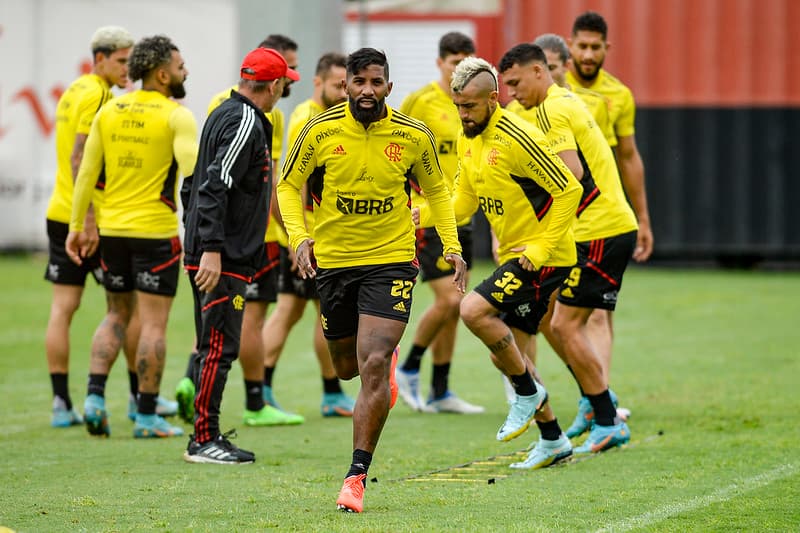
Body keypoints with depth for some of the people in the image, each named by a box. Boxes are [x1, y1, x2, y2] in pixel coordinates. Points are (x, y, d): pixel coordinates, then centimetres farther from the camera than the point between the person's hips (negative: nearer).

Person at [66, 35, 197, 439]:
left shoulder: (109, 112, 6)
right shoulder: (176, 116, -10)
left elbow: (86, 173, 7)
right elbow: (192, 172, -21)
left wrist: (77, 227, 13)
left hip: (112, 228, 5)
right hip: (156, 232, -5)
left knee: (116, 315, 18)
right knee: (153, 323, 1)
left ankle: (95, 396, 4)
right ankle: (146, 416, 3)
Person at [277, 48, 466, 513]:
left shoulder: (415, 136, -6)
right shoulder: (320, 132, -8)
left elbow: (437, 190, 12)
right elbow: (290, 187, 5)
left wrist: (452, 246, 4)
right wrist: (299, 236, -11)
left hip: (391, 261, -2)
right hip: (333, 260, 2)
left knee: (374, 366, -17)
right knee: (347, 367, 16)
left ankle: (357, 476, -12)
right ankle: (387, 356, 54)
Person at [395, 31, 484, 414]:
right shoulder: (420, 102, -10)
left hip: (460, 217, 7)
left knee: (451, 305, 9)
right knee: (448, 299, -14)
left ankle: (440, 393, 17)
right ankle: (408, 369, 6)